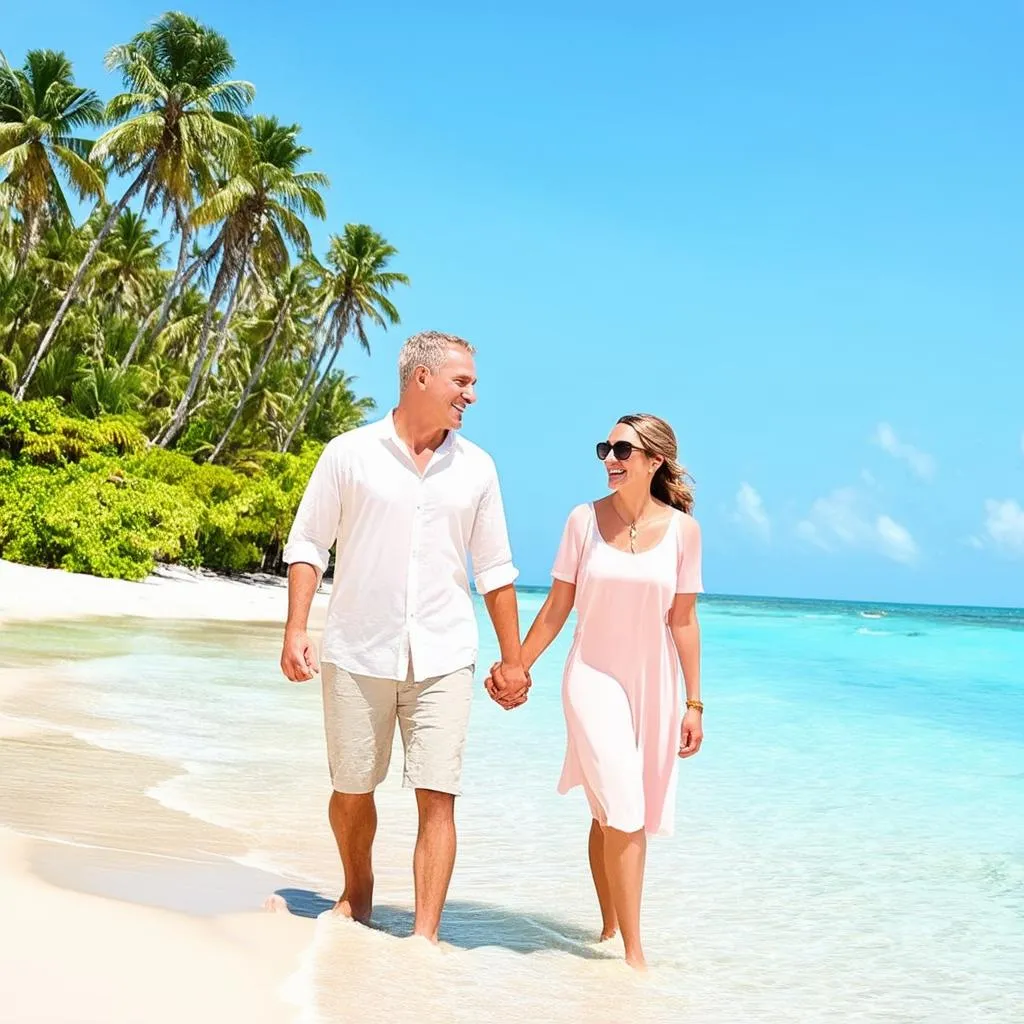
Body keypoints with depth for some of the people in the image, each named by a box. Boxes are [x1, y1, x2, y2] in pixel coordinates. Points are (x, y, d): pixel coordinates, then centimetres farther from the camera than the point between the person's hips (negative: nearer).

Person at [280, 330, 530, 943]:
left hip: (443, 660, 1)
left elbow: (495, 570, 11)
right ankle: (358, 896, 37)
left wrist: (513, 660, 10)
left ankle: (425, 936, -1)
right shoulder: (349, 454, 0)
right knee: (351, 791, 11)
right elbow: (308, 545, 2)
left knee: (438, 796, -6)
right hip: (357, 655, -1)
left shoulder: (476, 468, 7)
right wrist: (296, 630, -9)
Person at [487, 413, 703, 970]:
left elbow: (683, 621, 2)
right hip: (594, 678, -2)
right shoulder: (585, 520, -4)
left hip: (654, 685, 2)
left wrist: (693, 703, 3)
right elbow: (557, 607, 2)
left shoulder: (682, 529, -2)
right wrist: (515, 667, 3)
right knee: (621, 812, -11)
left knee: (620, 815, 11)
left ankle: (612, 930, 27)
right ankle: (631, 951, -5)